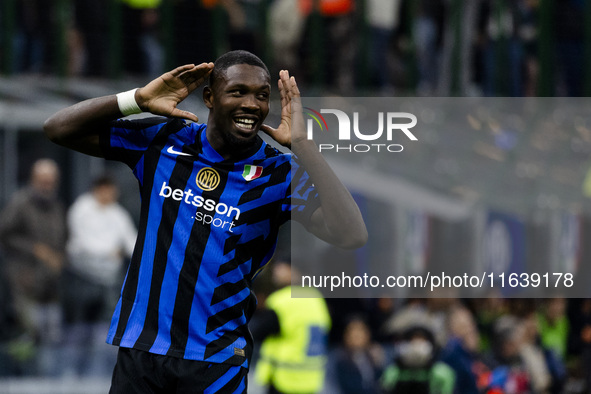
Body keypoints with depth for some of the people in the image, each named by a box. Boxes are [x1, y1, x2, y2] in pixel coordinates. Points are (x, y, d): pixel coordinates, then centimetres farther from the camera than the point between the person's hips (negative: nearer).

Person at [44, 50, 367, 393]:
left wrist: (303, 145, -22)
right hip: (139, 346, 2)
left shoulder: (280, 174, -5)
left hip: (216, 362, -2)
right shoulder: (163, 142, 1)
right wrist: (138, 100, -11)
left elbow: (352, 235, -20)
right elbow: (59, 129, 2)